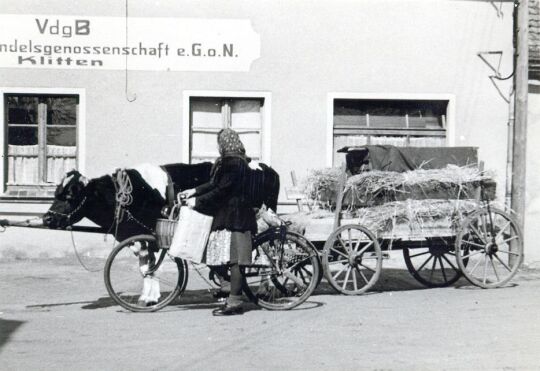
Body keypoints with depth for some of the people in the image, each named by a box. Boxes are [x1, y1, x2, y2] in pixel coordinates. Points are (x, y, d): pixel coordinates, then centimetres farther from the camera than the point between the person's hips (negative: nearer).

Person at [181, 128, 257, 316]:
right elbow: (215, 184, 26)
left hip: (233, 218, -10)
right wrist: (195, 191, 28)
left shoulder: (232, 163, -15)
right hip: (229, 216, 10)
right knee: (234, 260, 10)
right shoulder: (237, 161, 17)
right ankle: (233, 299, 14)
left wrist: (198, 201, -10)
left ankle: (235, 303, -5)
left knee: (234, 260, -8)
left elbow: (221, 190, -18)